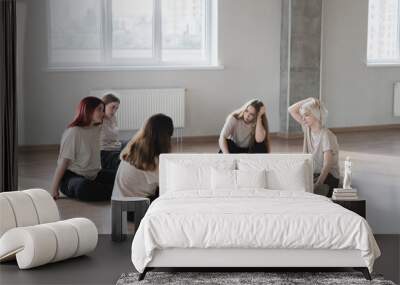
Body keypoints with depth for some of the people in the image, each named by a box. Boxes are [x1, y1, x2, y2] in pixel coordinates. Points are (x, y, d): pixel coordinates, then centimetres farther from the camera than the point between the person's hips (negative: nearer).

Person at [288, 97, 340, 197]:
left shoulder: (326, 135, -16)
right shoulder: (307, 128, 7)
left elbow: (327, 165, -23)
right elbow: (291, 110, 16)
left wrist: (318, 184, -36)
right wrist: (308, 101, 1)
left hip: (328, 175, -7)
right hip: (312, 174, 7)